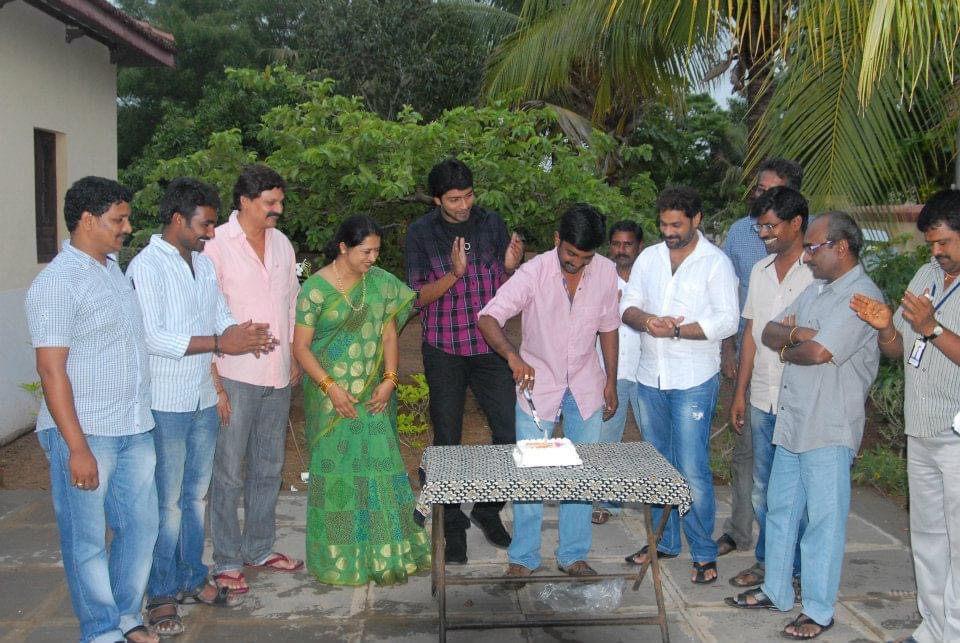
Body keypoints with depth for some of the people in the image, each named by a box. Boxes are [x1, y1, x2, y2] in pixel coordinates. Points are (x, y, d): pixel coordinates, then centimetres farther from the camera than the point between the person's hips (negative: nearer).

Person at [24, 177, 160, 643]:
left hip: (134, 429, 8)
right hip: (85, 433, -8)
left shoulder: (114, 270, 12)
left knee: (141, 525, 15)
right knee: (87, 540, 6)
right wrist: (77, 448, -19)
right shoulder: (57, 282, -13)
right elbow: (51, 369, -17)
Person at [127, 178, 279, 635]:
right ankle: (161, 594, 15)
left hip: (203, 400, 7)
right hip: (165, 404, -7)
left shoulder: (204, 263, 10)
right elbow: (152, 337, -22)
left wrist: (241, 332, -10)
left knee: (196, 495, 17)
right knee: (167, 503, 2)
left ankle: (192, 577, 30)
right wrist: (219, 342, -23)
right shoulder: (146, 267, -14)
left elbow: (221, 316, 13)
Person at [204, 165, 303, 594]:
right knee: (228, 473, 2)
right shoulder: (216, 245, -10)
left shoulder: (282, 243, 9)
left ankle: (259, 548, 30)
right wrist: (214, 382, -14)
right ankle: (226, 561, 14)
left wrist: (295, 358, 14)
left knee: (268, 468, 15)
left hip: (278, 377, 6)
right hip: (235, 377, -6)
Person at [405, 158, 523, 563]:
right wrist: (454, 274, -23)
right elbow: (418, 297, -7)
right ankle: (454, 527, 20)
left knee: (512, 432, 0)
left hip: (490, 347, 2)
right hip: (444, 351, -2)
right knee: (447, 441, 6)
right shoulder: (421, 233, -4)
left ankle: (487, 510, 22)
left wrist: (511, 266, -13)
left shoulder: (491, 224, 3)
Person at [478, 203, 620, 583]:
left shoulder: (606, 272, -8)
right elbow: (488, 317, -26)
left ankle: (573, 555, 23)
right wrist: (512, 355, -44)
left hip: (586, 387, 3)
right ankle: (523, 558, 15)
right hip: (538, 383, -3)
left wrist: (611, 383, 6)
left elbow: (608, 328, 5)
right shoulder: (534, 272, -19)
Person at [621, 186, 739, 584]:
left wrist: (675, 330, -21)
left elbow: (727, 321, -13)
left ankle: (704, 553, 8)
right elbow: (628, 306, 7)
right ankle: (664, 541, 28)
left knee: (692, 471, -6)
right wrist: (645, 320, -16)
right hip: (650, 378, 6)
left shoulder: (716, 262, -5)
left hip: (693, 382, -5)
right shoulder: (648, 258, 9)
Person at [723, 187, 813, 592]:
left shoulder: (819, 273, -10)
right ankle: (765, 561, 30)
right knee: (763, 487, 15)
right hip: (763, 399, 6)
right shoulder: (761, 271, 11)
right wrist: (740, 392, 14)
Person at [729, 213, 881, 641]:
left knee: (824, 519, 1)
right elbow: (769, 333, 11)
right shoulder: (815, 290, 15)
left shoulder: (862, 296, -14)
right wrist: (796, 333, -10)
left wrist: (787, 349, -3)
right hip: (792, 421, 9)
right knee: (780, 509, 16)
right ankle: (776, 590, 30)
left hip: (829, 429, -9)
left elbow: (818, 352, -23)